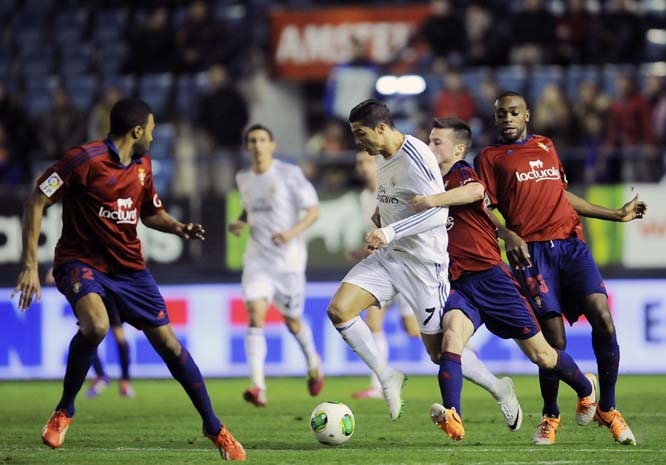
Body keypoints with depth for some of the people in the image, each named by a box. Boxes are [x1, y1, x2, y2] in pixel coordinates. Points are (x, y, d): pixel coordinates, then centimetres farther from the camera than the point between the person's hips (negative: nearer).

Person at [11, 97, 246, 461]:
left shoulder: (142, 165, 6)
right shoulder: (86, 159, -16)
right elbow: (36, 202, -15)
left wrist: (178, 227, 0)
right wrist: (29, 264, -20)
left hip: (128, 265, 6)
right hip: (82, 261, -6)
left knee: (168, 343, 3)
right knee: (95, 326, -34)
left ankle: (214, 428, 16)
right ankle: (64, 411, -10)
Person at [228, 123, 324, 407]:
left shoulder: (289, 174, -9)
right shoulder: (243, 179, 7)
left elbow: (313, 211, -9)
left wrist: (293, 232, -26)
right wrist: (240, 223, 3)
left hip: (288, 258, -3)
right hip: (257, 258, 3)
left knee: (292, 320, 11)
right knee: (255, 315, -16)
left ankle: (313, 363, 44)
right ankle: (258, 386, -23)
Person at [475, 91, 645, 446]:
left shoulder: (546, 146, 24)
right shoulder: (490, 157, 9)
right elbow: (484, 208, 0)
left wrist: (617, 214, 35)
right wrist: (507, 234, -20)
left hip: (571, 243, 4)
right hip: (532, 251, -4)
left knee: (603, 319, -13)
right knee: (554, 338, -11)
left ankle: (608, 409, 1)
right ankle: (550, 417, 11)